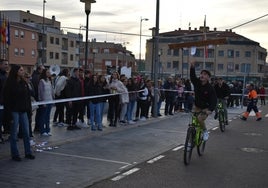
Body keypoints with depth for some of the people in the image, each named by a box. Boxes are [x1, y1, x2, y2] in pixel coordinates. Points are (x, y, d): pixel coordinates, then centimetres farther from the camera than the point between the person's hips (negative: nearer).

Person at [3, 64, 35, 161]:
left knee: (26, 132, 8)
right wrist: (9, 110, -16)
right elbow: (7, 98, -11)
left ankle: (28, 152, 18)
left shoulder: (24, 83, 10)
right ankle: (15, 154, 12)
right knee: (14, 133, 3)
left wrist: (29, 107, 3)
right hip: (14, 110, -6)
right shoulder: (10, 83, -9)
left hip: (23, 110, 6)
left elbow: (28, 95, 12)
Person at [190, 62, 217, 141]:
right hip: (197, 106, 5)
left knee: (200, 118, -27)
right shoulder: (197, 82, -7)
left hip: (206, 108, -5)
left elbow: (214, 100, -21)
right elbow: (192, 76, -21)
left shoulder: (210, 88, -18)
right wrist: (192, 67, -38)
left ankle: (205, 131, -3)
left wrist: (210, 109, -36)